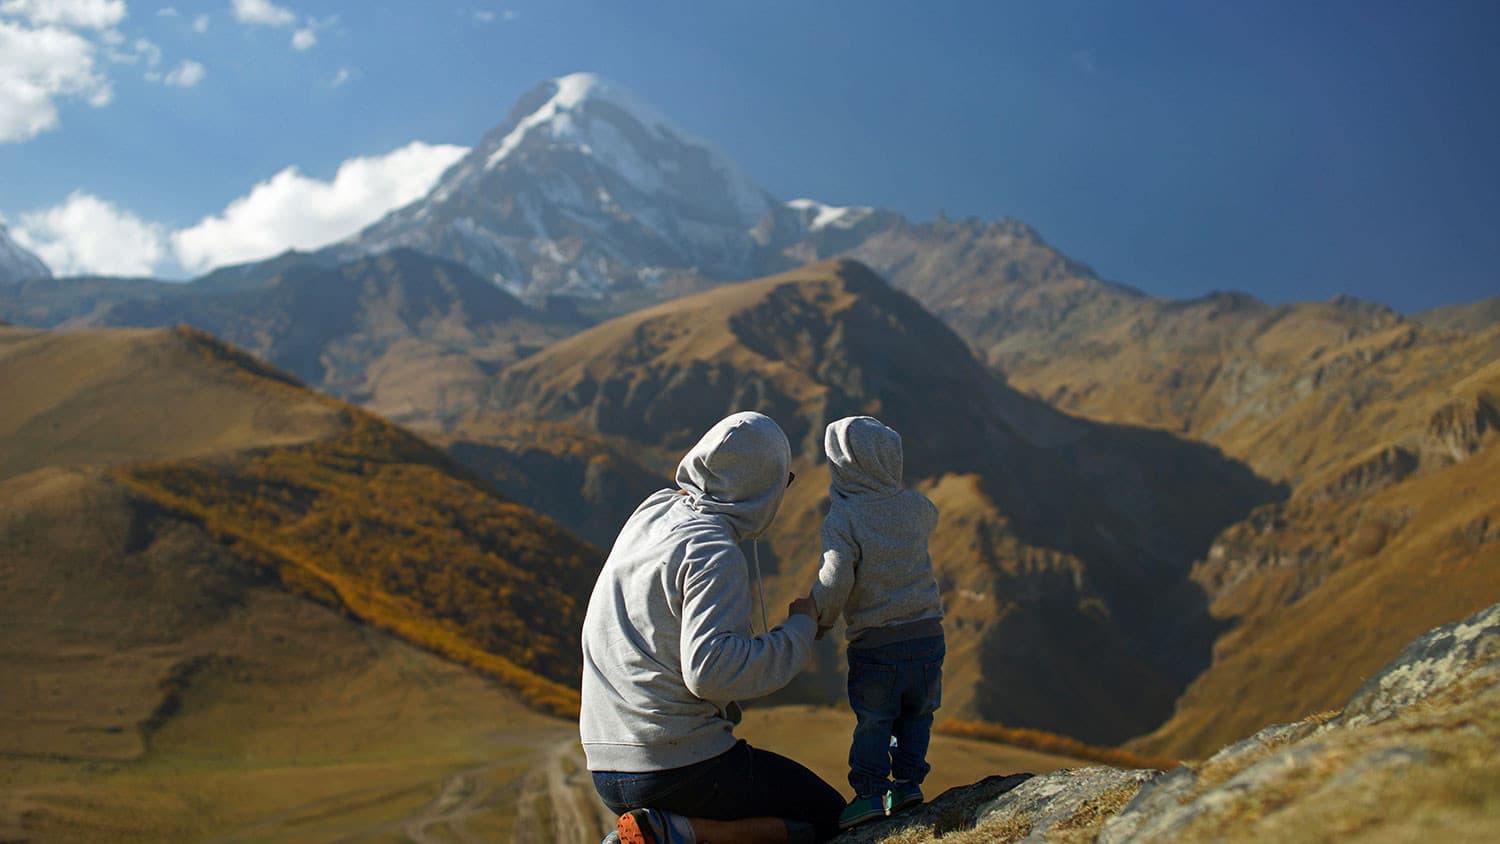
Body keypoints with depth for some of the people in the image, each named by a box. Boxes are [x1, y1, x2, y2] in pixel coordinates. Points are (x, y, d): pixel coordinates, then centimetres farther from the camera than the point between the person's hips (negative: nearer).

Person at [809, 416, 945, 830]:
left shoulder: (843, 519, -15)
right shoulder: (914, 505, 0)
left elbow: (835, 581, -23)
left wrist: (817, 622, -5)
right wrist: (888, 483, 24)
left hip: (874, 644, -3)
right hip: (927, 636, 4)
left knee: (873, 721, 13)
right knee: (916, 715, 21)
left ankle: (869, 791, 5)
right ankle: (908, 780, 15)